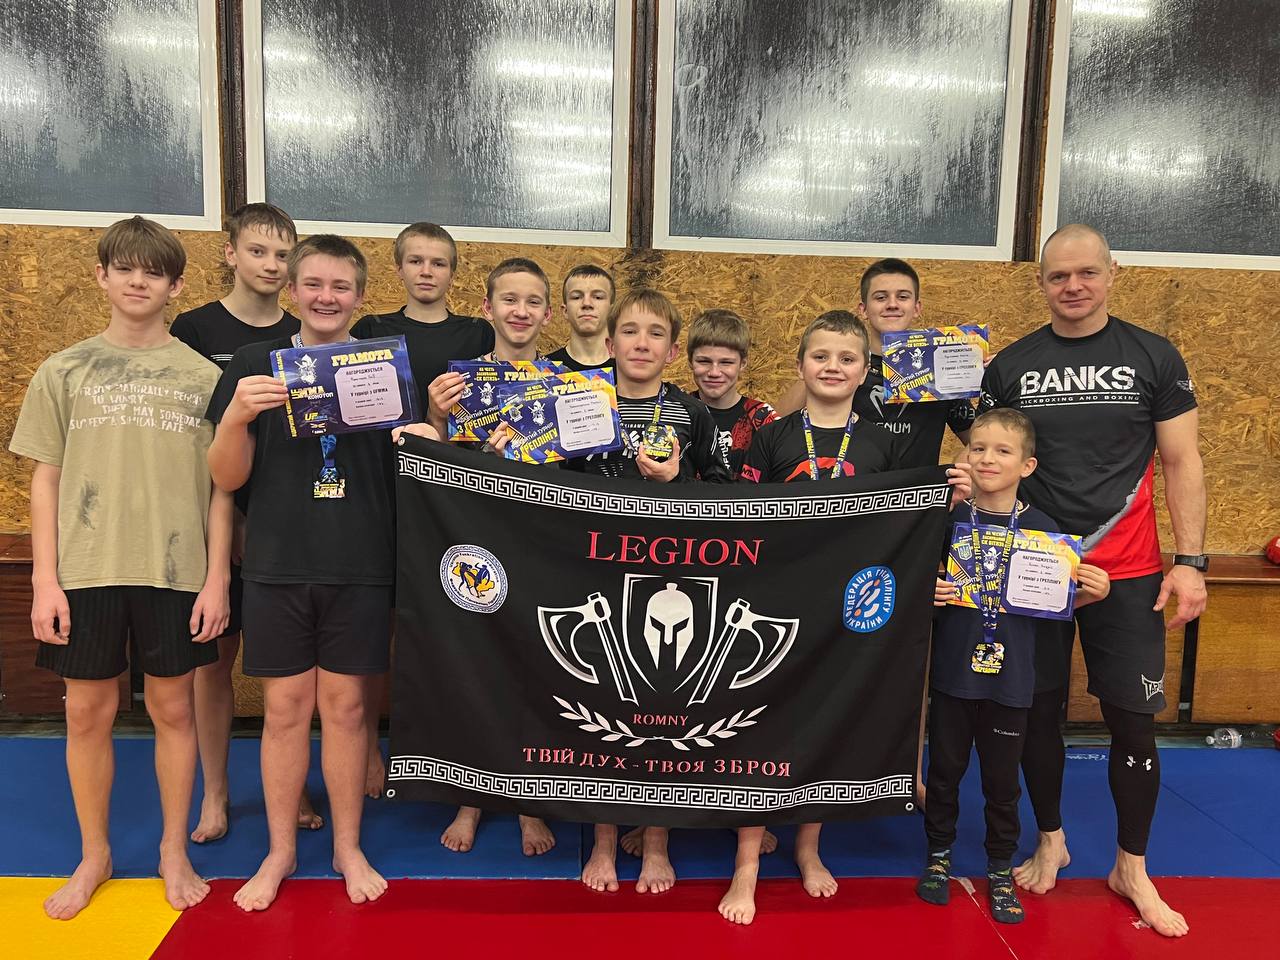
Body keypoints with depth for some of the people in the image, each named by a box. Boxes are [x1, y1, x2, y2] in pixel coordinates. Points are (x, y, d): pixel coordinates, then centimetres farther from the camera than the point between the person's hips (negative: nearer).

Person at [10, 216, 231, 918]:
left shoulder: (202, 375, 4)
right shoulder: (64, 372, 7)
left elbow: (220, 486, 2)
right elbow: (46, 479, 6)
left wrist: (216, 577, -3)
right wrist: (45, 580, -1)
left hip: (176, 570, -1)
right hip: (85, 569, 1)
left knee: (173, 707, 8)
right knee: (88, 712, 9)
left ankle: (174, 853, 25)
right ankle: (93, 857, 29)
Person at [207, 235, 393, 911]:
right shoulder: (254, 364, 3)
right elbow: (228, 477, 1)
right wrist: (237, 416, -19)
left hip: (360, 567, 0)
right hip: (277, 567, 0)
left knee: (346, 705, 8)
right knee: (285, 709, 7)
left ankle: (348, 848, 25)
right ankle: (280, 852, 27)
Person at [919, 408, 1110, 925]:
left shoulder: (1041, 528, -4)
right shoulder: (949, 519, -4)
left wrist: (1091, 591, -14)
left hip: (1010, 677, 0)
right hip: (953, 672, 0)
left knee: (1002, 780, 12)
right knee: (944, 770, 13)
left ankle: (1001, 872, 32)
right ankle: (939, 855, 34)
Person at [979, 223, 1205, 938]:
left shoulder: (1155, 358, 2)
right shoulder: (1011, 366, 4)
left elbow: (1183, 464, 1)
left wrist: (1190, 560, -6)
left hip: (1127, 572, -1)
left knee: (1134, 717, 4)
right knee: (1040, 709, 9)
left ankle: (1133, 868, 23)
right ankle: (1051, 841, 30)